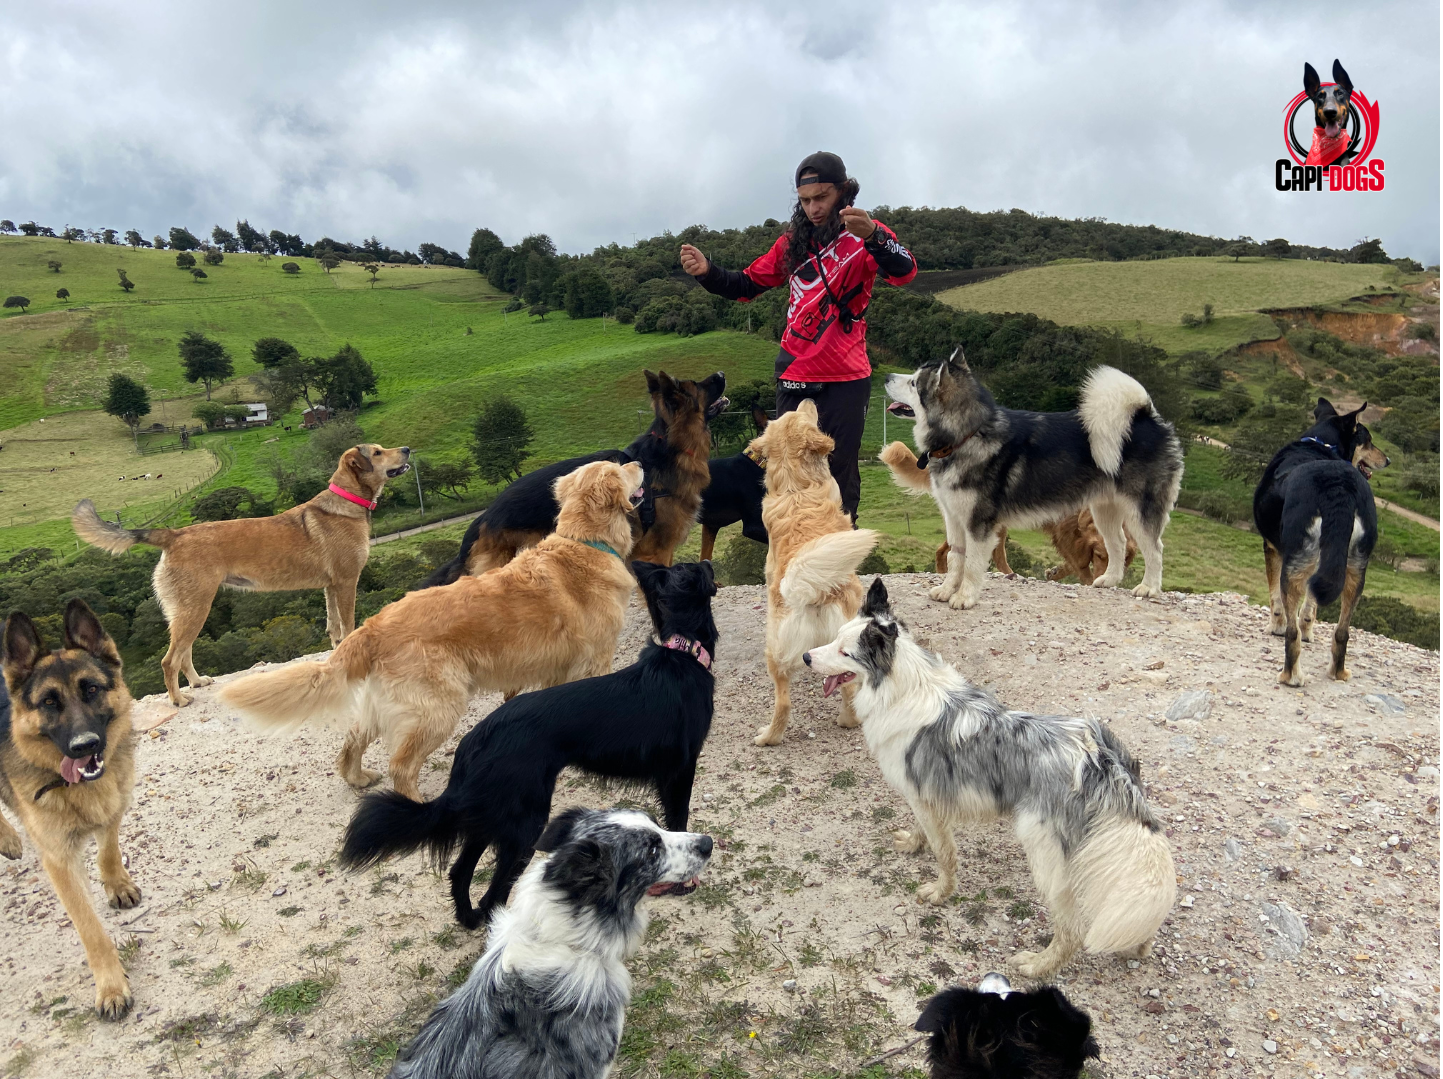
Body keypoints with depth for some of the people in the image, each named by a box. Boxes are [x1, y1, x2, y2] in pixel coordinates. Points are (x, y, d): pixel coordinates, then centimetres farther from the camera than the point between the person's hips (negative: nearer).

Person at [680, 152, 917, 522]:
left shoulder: (866, 234, -4)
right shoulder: (792, 243, 11)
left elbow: (904, 272, -23)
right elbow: (746, 286, 14)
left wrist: (872, 237, -42)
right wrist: (707, 272, -5)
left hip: (846, 378, -4)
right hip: (795, 378, 4)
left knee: (841, 474, 3)